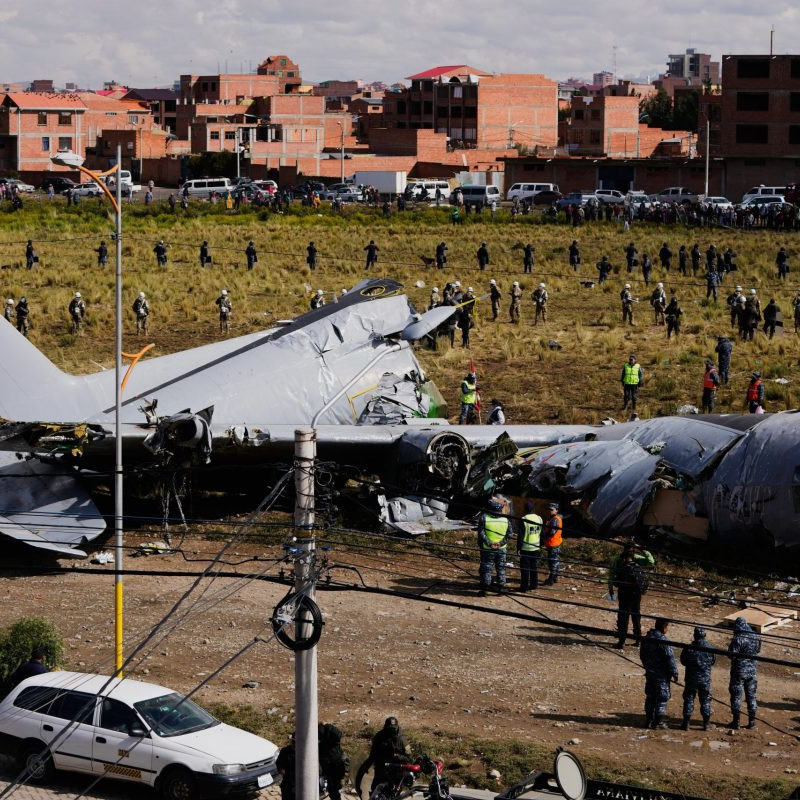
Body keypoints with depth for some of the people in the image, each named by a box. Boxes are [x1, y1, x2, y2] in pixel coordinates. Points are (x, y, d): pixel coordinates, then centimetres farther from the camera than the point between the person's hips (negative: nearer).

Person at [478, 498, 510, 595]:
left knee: (486, 569, 5)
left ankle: (484, 590, 6)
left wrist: (489, 543, -12)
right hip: (501, 549, 2)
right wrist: (501, 543, -5)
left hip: (487, 549, -2)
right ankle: (501, 588, 15)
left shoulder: (484, 517, -9)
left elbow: (481, 533, -14)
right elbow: (509, 533, -1)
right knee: (501, 569, 14)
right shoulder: (505, 518, 1)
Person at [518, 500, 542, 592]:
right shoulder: (539, 519, 2)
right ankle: (534, 584, 21)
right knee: (534, 567, 15)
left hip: (525, 548, -5)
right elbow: (542, 534, 11)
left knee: (525, 568, 1)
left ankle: (524, 586, 4)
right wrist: (540, 546, 22)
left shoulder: (523, 520, -16)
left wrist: (518, 548, -8)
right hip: (536, 548, 5)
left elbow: (520, 536, -15)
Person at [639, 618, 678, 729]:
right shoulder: (662, 641, -19)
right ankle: (658, 721, 4)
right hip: (661, 674, -7)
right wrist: (674, 673, -11)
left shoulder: (646, 639, 4)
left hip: (649, 673, 7)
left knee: (650, 696, 15)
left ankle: (648, 720, 19)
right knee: (662, 697, 3)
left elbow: (642, 655, 16)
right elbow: (670, 658, -18)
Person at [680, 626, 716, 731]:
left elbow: (683, 661, 0)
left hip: (691, 678, -1)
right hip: (705, 679, 1)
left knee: (689, 700, 8)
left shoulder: (689, 648, -13)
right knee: (705, 700, 11)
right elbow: (713, 661, 6)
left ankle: (686, 723, 7)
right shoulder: (709, 648, -9)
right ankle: (706, 724, 12)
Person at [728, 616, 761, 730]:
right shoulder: (756, 637, -2)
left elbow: (731, 655, -19)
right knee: (751, 696, 14)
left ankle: (736, 721, 7)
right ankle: (751, 721, 17)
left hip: (739, 670, -5)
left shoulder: (738, 639, -20)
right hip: (752, 669, 5)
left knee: (736, 695, 5)